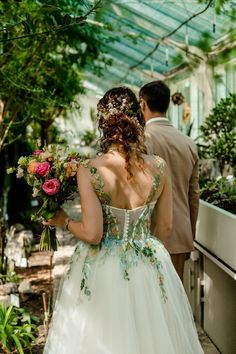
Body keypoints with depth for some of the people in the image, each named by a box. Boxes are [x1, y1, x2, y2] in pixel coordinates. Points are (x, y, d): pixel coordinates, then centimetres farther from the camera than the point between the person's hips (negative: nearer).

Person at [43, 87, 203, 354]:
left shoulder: (89, 170, -17)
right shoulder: (159, 167, -7)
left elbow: (92, 234, -17)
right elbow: (164, 228, 1)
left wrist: (63, 220, 1)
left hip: (102, 272, -2)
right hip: (149, 269, 3)